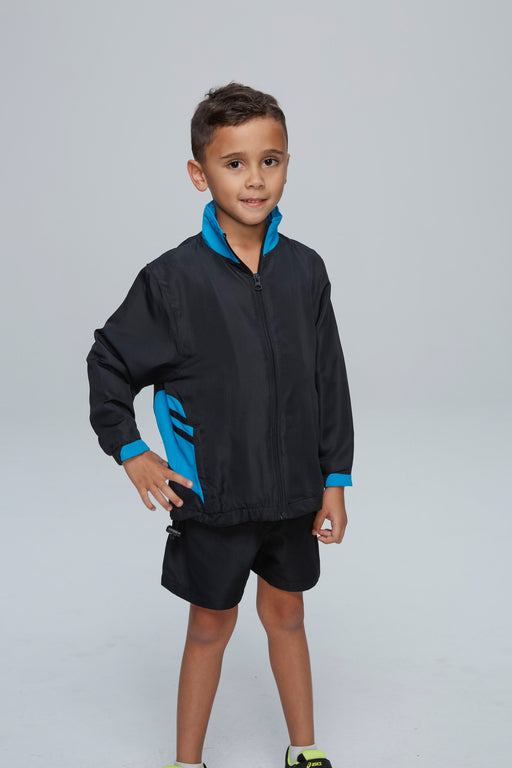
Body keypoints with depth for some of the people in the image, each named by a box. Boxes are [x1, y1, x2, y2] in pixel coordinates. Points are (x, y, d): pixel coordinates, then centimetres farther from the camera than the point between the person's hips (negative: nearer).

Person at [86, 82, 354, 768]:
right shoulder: (174, 279, -13)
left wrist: (336, 480, 3)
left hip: (292, 490, 3)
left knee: (286, 616, 18)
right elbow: (109, 362, -2)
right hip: (211, 494, -3)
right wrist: (129, 452, -4)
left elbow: (330, 381, 2)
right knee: (211, 627, 12)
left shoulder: (304, 271, -3)